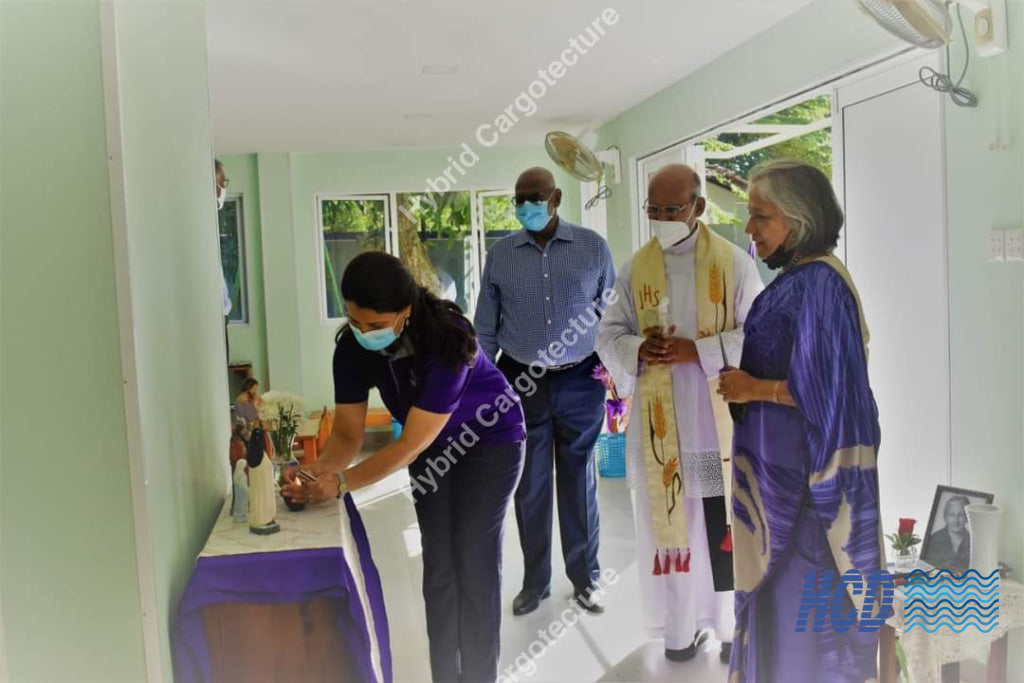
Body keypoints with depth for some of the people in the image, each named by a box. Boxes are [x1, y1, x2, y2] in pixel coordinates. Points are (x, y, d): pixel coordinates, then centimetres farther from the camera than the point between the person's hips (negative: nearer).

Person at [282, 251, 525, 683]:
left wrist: (341, 483, -40)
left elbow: (411, 444, -36)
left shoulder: (447, 340, -36)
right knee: (438, 566, 5)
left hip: (490, 442, -5)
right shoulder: (352, 347, -20)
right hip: (433, 447, 5)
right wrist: (316, 473, -33)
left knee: (473, 562, -5)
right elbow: (348, 434, -15)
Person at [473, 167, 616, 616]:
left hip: (580, 381, -1)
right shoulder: (500, 254, 1)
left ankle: (584, 579, 27)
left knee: (579, 482, 10)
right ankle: (534, 582, 27)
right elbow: (485, 328, 4)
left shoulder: (593, 247, -2)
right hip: (522, 381, 1)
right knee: (530, 486, 10)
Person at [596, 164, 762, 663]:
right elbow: (607, 335, 6)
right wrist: (637, 350, -16)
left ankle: (734, 625, 26)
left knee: (727, 525, 8)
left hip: (721, 420, -2)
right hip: (660, 423, 2)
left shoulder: (734, 263, -4)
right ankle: (681, 625, 25)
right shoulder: (635, 269, 4)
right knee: (669, 523, 9)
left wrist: (697, 351, -19)